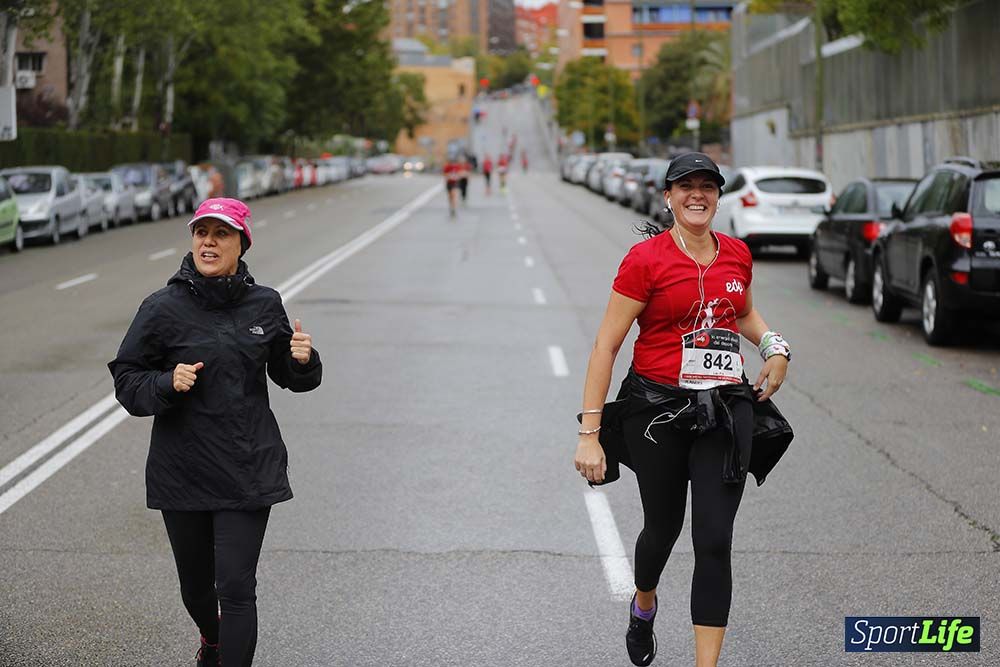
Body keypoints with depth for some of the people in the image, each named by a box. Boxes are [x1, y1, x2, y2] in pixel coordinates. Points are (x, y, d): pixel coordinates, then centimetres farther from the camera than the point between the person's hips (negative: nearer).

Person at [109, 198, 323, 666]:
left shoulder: (265, 305, 1)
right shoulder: (163, 309, -7)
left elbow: (288, 376, 14)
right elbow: (127, 382, -2)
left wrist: (304, 361, -9)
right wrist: (167, 384, -22)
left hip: (249, 471, 0)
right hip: (182, 471, 0)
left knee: (237, 587, -8)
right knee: (196, 584, 18)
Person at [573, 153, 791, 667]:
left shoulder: (737, 254, 5)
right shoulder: (645, 259, -10)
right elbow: (606, 345, -10)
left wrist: (775, 346, 5)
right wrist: (589, 434, -14)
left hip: (725, 409, 3)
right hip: (657, 408, -3)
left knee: (714, 542, -5)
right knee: (663, 527, 15)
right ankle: (643, 606, 50)